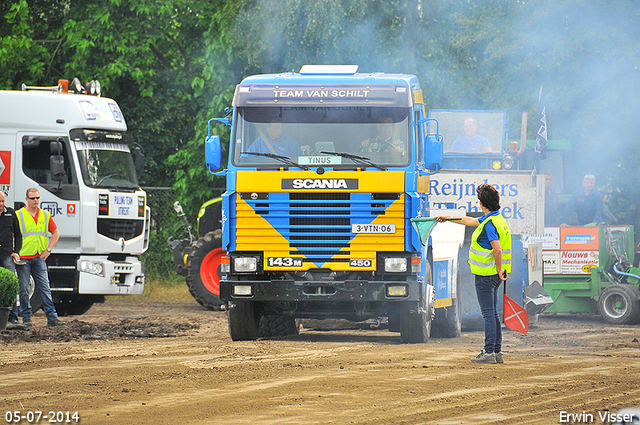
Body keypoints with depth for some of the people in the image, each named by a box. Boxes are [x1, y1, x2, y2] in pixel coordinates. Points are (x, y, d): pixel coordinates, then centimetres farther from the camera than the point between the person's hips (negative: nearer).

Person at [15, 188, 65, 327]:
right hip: (23, 258, -3)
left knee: (45, 288, -1)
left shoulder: (45, 215, 11)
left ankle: (52, 318, -4)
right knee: (24, 289, -1)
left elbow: (55, 233, 20)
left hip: (39, 257, 3)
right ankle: (26, 318, 5)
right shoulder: (18, 215, 0)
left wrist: (48, 250, 9)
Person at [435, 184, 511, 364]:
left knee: (488, 314, -7)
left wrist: (499, 271, -16)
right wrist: (448, 218, 37)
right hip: (495, 275, 10)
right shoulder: (497, 218, 13)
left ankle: (489, 353, -5)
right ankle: (497, 352, 15)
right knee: (493, 313, 13)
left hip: (486, 274, -10)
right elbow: (471, 221, 29)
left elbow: (497, 250, -27)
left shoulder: (490, 224, -19)